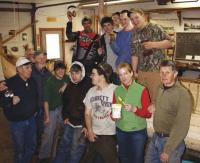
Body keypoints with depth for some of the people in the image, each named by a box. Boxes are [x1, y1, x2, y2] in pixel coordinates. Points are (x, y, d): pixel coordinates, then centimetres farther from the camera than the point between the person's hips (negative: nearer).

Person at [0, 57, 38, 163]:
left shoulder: (32, 81, -2)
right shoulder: (10, 83, -20)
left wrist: (34, 110, 6)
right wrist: (11, 101, -36)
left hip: (31, 119, 6)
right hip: (17, 122, -6)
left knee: (32, 145, 21)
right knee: (19, 149, 11)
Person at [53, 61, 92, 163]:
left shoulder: (89, 85, -16)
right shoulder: (70, 86, 7)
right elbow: (65, 102, 21)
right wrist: (65, 117, 12)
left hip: (81, 125, -7)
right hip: (70, 123, 7)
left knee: (75, 151, 4)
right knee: (63, 147, 17)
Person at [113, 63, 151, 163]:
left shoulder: (142, 90, -11)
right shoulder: (117, 90, 1)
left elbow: (148, 113, -9)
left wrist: (134, 109, -25)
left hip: (138, 132, -4)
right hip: (121, 131, 4)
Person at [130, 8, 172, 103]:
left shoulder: (155, 28, -3)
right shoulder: (134, 34, 13)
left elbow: (168, 43, -5)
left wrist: (153, 44, -19)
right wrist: (134, 71, 11)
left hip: (157, 70, -5)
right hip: (141, 71, 5)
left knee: (156, 99, -1)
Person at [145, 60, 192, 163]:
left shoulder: (183, 94, -20)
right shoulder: (160, 89, 3)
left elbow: (182, 127, -22)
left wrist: (167, 150, -21)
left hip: (171, 140, -7)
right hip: (155, 137, 7)